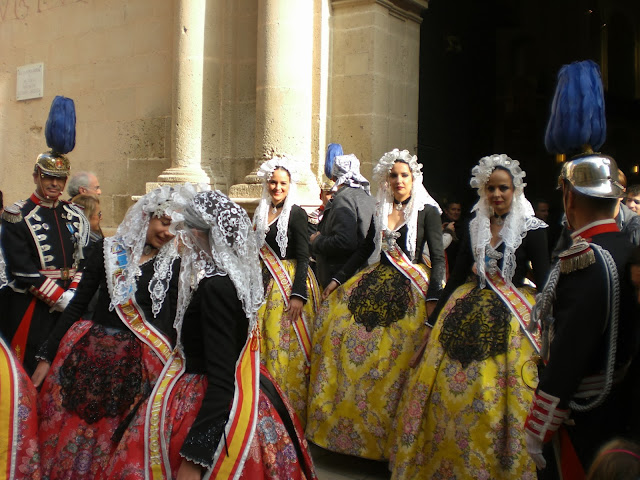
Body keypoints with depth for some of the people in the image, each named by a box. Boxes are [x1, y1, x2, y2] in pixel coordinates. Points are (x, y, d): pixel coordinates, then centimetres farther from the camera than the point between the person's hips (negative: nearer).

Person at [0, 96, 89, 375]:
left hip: (68, 306, 5)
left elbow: (83, 261, 8)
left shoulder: (75, 217, 11)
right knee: (29, 375, 0)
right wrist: (60, 298, -16)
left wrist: (74, 294, -8)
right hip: (30, 309, -5)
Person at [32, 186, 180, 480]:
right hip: (93, 354, 1)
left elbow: (171, 321, 4)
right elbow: (77, 304, 1)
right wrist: (47, 356, -1)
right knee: (74, 434, 6)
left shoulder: (172, 264, 0)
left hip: (142, 364, 0)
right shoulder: (108, 250, -1)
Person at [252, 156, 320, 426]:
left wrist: (298, 294, -21)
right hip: (266, 283, 7)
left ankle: (294, 408, 6)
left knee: (288, 345, -5)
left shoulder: (296, 214, -8)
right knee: (267, 341, 8)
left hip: (291, 282, -6)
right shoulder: (262, 213, 12)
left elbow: (303, 257, -13)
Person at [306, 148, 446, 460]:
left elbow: (438, 257, -7)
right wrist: (338, 280, 11)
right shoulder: (380, 210, 12)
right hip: (376, 284, 5)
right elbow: (365, 250, 16)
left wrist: (433, 297, -19)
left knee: (395, 354, -9)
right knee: (340, 330, 0)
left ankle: (387, 432, 7)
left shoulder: (427, 211, -2)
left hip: (411, 288, -5)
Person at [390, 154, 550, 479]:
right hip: (468, 314, 4)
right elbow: (457, 275, 11)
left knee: (496, 399, -3)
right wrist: (433, 320, 11)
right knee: (448, 389, 6)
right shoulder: (476, 226, 9)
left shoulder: (532, 229, -4)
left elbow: (544, 283, -5)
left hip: (511, 318, -4)